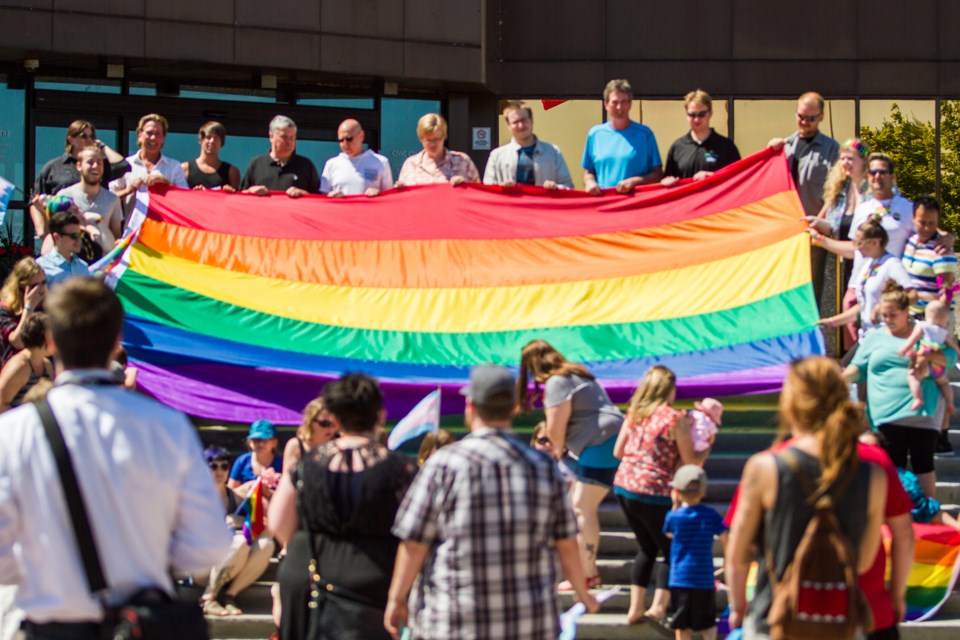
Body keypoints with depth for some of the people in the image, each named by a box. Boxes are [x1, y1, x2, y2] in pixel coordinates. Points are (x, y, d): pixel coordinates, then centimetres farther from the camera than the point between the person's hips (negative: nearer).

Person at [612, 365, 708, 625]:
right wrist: (708, 445, 10)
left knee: (647, 548, 21)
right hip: (654, 494, -6)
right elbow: (691, 461, -8)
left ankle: (635, 608, 15)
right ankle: (659, 606, -2)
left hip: (623, 487, 6)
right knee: (672, 551, 11)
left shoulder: (633, 414, 8)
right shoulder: (676, 418, -10)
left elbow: (618, 451, 13)